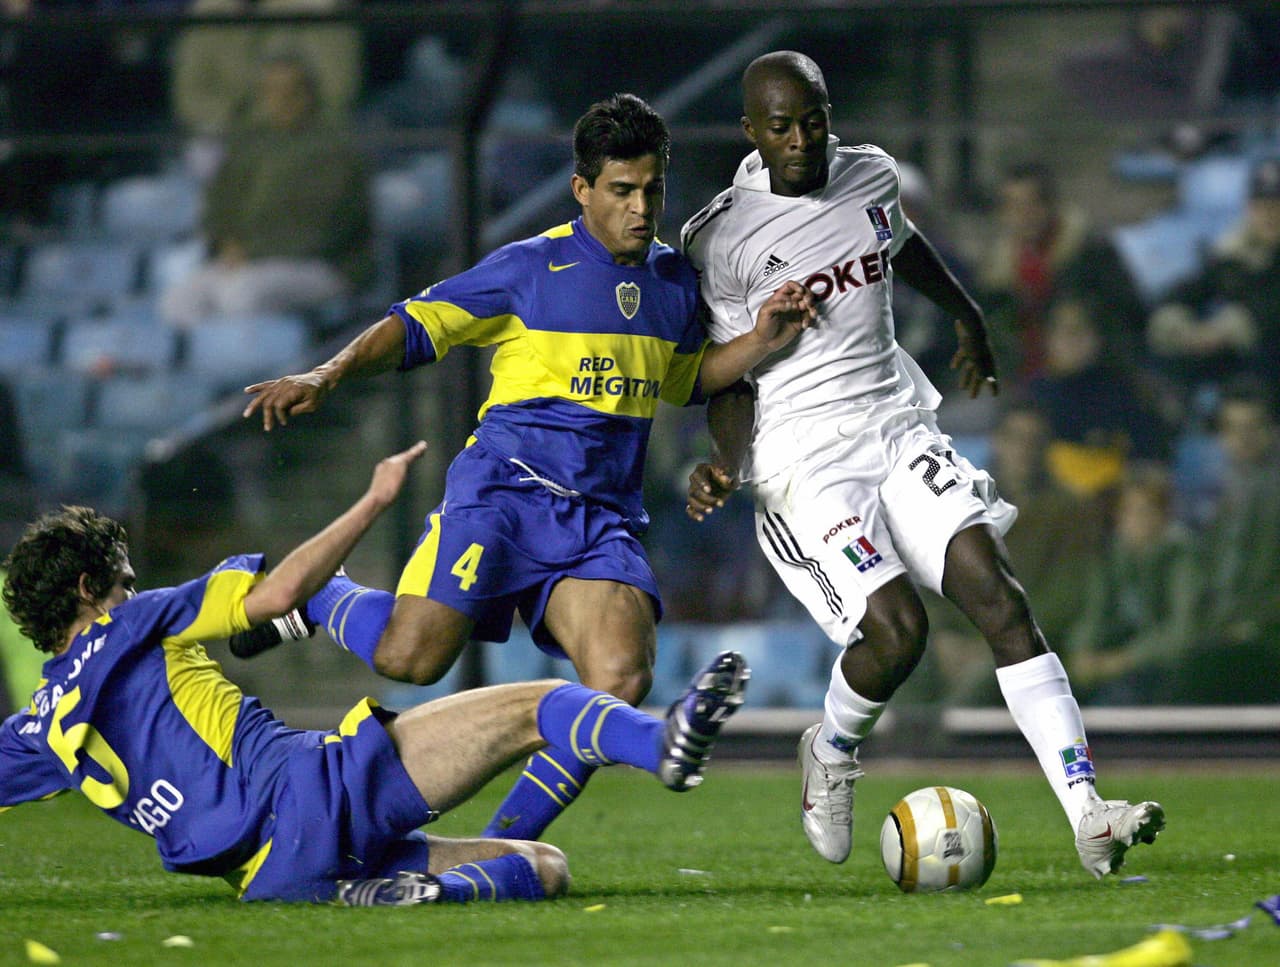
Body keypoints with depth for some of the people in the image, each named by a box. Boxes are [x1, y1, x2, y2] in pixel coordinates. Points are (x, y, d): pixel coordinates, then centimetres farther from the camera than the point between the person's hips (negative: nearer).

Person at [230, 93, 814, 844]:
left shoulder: (675, 282, 14)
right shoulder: (529, 268, -3)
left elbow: (687, 380, 30)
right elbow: (417, 327, -2)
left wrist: (761, 341, 12)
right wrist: (327, 378, -15)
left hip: (604, 517, 4)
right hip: (505, 491, -4)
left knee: (623, 677, -20)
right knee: (410, 657, -18)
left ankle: (503, 846, -8)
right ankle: (315, 597, 17)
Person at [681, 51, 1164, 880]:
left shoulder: (870, 176, 8)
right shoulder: (724, 237, -8)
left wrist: (969, 317, 46)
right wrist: (726, 466, -19)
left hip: (899, 430, 5)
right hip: (803, 461, -5)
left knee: (1000, 599, -13)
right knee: (896, 626, -22)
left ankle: (1089, 817, -19)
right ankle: (833, 753, 14)